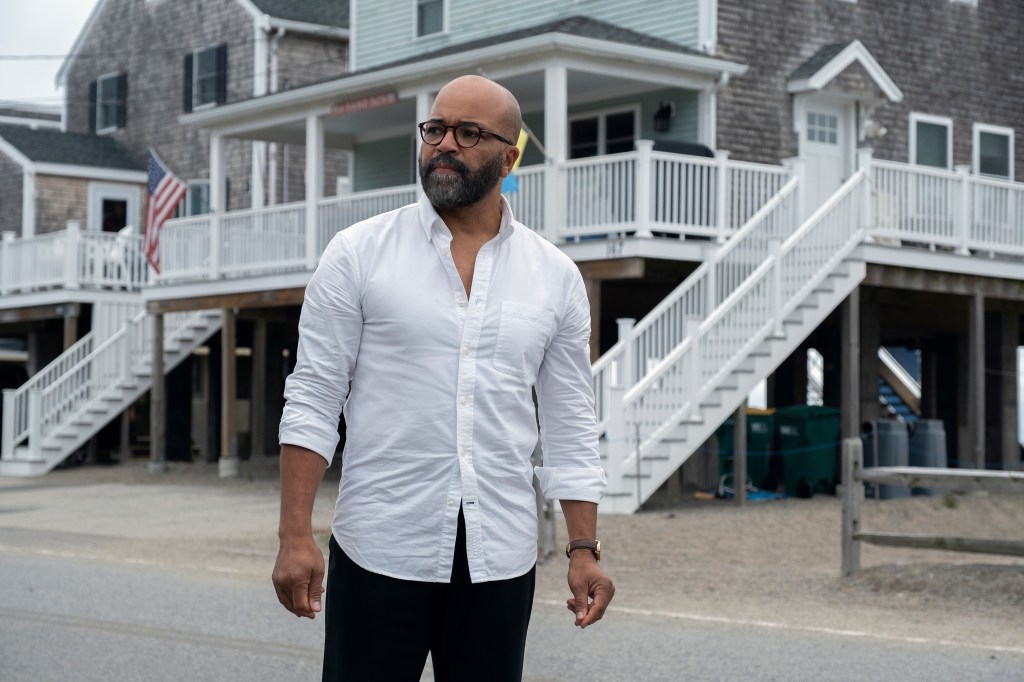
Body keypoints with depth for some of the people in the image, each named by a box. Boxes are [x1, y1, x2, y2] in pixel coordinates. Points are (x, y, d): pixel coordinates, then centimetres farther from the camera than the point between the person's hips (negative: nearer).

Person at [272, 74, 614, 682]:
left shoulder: (556, 277, 6)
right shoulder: (358, 254, -1)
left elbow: (570, 428, 9)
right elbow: (313, 402, -3)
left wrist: (584, 551, 2)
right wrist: (295, 538, -10)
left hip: (501, 558, 2)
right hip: (379, 548, -2)